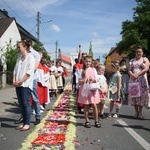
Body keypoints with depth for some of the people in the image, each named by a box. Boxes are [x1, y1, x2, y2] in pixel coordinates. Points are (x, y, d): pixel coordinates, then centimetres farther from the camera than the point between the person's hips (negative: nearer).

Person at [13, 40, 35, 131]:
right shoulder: (19, 58, 17)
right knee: (22, 104, 8)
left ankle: (27, 124, 2)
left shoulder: (31, 57, -3)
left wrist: (20, 81, -15)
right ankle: (24, 123, 15)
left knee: (26, 104, -5)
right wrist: (14, 80, -2)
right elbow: (15, 70, 14)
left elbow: (29, 72, -12)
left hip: (26, 84, -6)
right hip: (18, 85, 7)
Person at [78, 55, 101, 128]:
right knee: (86, 105, 3)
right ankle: (87, 121, 14)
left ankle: (96, 121, 8)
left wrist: (93, 79, -14)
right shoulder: (82, 70, 4)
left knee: (94, 105, -3)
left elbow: (97, 80, 8)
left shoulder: (93, 69, 9)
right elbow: (79, 82, -1)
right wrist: (85, 80, -18)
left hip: (93, 89, 1)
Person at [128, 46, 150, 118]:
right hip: (133, 80, 3)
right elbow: (129, 70, 7)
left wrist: (138, 74, -18)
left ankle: (140, 112, 4)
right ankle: (136, 112, 9)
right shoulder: (132, 60, 15)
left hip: (142, 80, -3)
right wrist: (132, 75, -14)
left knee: (141, 95, -4)